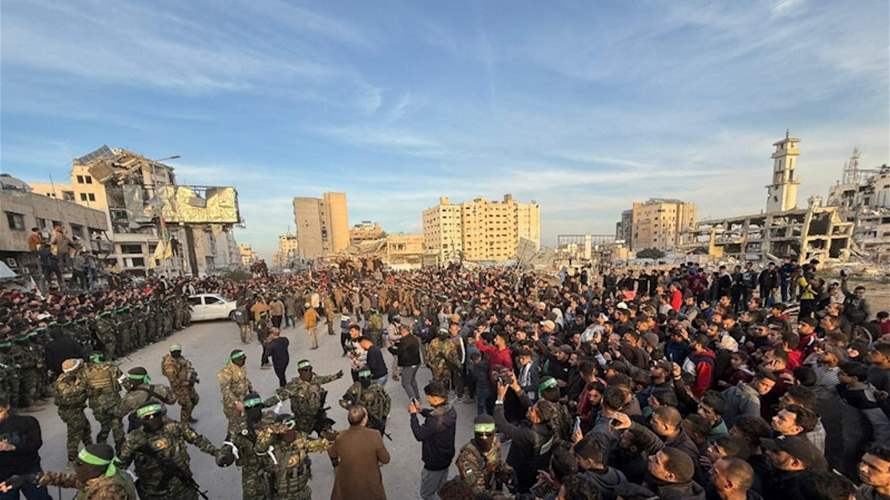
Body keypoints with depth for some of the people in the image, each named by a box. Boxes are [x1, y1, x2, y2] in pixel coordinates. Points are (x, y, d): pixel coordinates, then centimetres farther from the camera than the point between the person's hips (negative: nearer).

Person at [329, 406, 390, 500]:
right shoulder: (374, 435, -28)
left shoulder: (339, 437, -20)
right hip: (370, 484, -2)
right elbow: (385, 459, -16)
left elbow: (331, 455, 2)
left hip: (347, 486, 2)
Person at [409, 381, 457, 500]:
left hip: (434, 463, -8)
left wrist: (413, 414, -19)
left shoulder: (436, 420, -39)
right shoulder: (450, 410, -11)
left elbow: (419, 435, -27)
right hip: (446, 458, 8)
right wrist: (421, 410, -2)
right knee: (441, 490, 29)